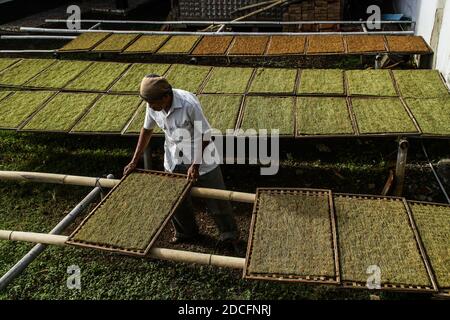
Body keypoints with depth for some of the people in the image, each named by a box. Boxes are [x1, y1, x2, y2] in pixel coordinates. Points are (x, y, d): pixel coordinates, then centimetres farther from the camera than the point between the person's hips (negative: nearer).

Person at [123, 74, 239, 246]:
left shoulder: (189, 104, -31)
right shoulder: (152, 106, -13)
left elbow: (204, 136, -21)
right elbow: (147, 130, 4)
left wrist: (195, 165, -21)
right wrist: (134, 161, 4)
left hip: (201, 156, -5)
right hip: (174, 160, 5)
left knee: (216, 200, 5)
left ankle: (229, 235, 28)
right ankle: (186, 233, 41)